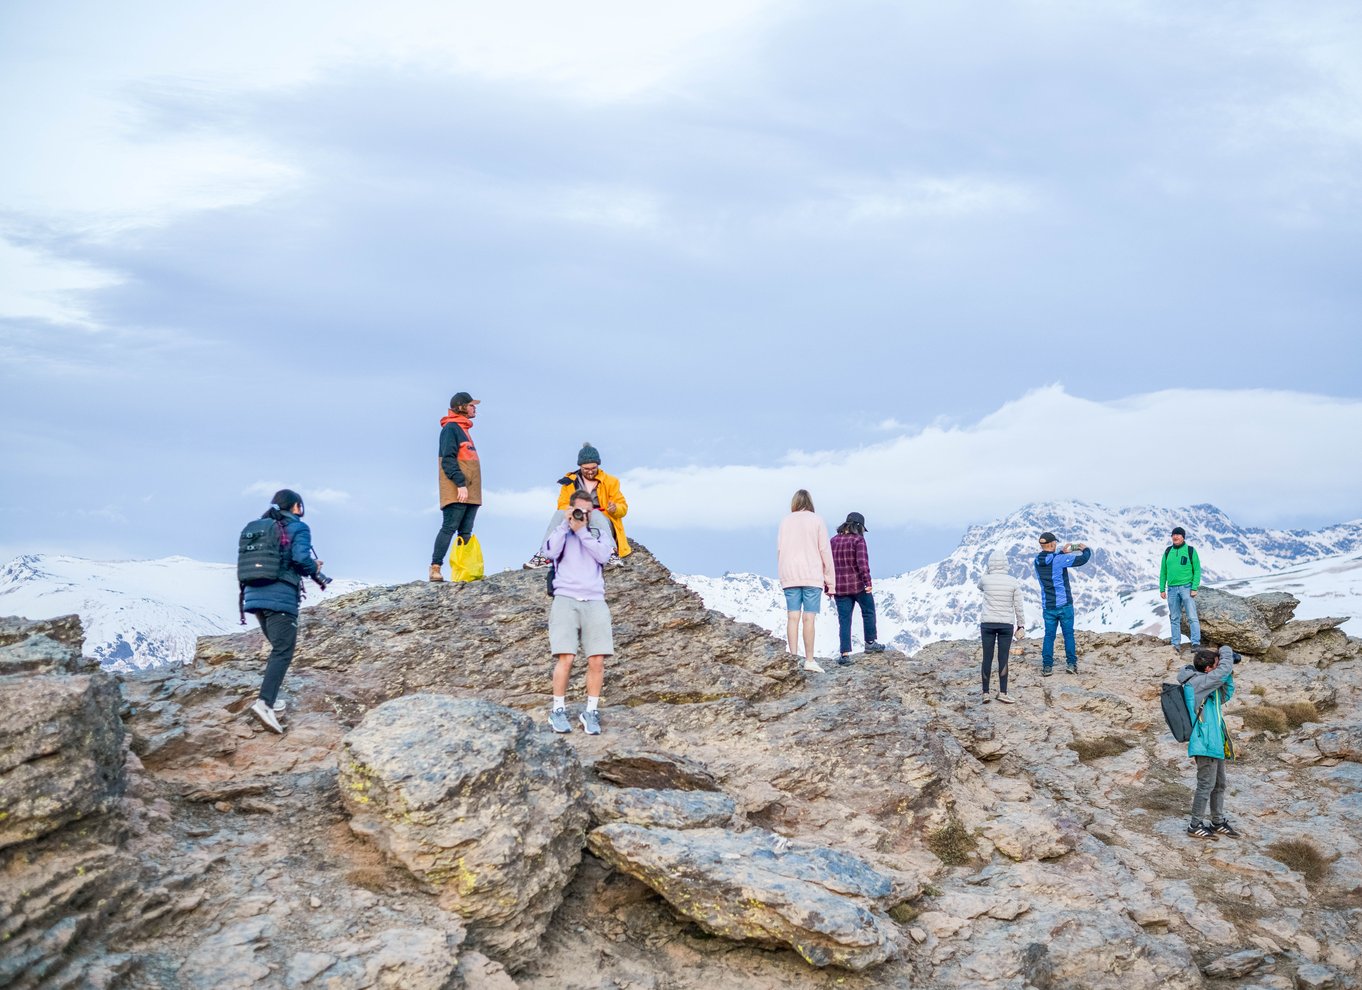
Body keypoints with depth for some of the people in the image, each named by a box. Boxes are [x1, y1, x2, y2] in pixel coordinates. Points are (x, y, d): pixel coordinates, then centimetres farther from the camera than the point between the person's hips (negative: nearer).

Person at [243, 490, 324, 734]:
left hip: (255, 595, 7)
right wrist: (314, 569, 4)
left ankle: (270, 697, 18)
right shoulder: (298, 528, -1)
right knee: (283, 652, -10)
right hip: (280, 597, -7)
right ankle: (264, 702, -26)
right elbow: (301, 558, -18)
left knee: (279, 647, 22)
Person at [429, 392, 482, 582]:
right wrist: (460, 484, -23)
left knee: (465, 533, 5)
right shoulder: (451, 428, -7)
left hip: (470, 492, 10)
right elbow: (448, 459, -16)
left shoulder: (463, 429, 23)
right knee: (449, 528, -12)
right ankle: (435, 568, -14)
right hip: (456, 493, -10)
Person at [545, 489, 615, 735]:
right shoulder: (560, 532, 15)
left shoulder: (597, 533, 20)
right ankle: (558, 710, -1)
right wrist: (565, 524, -3)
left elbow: (603, 556, -1)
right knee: (565, 658, -15)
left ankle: (591, 711, 4)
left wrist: (581, 531, -3)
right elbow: (550, 552, -6)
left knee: (597, 661, -8)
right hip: (565, 599, -2)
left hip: (594, 601, 2)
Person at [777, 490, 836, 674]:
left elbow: (779, 550, 5)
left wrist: (782, 575, 12)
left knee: (792, 617, 3)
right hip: (812, 576, -2)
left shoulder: (785, 522, 6)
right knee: (808, 618, -2)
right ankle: (809, 660, 0)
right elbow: (825, 552, -1)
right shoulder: (817, 521, -1)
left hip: (789, 576, 2)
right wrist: (830, 581, 4)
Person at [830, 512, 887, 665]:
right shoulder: (858, 540, -8)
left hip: (840, 588, 4)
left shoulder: (833, 541, 8)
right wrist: (868, 582, -19)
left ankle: (845, 653, -2)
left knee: (844, 620, 5)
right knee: (868, 612, 18)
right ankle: (870, 643, 25)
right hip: (858, 585, -4)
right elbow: (862, 562, -19)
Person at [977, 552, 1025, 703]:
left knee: (987, 658, 6)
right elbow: (1018, 607, -2)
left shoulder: (985, 579, -5)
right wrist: (1021, 625, 8)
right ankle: (1002, 692, 2)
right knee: (1003, 659, 4)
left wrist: (989, 571, 14)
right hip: (1006, 624, 0)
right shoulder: (1014, 582, -4)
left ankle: (985, 693, 7)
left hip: (987, 623, 0)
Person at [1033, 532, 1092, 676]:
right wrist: (1085, 549, 10)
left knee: (1049, 636, 8)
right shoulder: (1060, 560, -15)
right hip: (1064, 604, -4)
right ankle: (1071, 663, 7)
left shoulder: (1038, 561, 1)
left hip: (1047, 606, 4)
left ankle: (1047, 667, 5)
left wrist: (1063, 552, 20)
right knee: (1068, 634, 7)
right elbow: (1082, 559, -11)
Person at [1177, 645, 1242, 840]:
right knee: (1206, 785, -4)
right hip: (1205, 743, -10)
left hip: (1215, 743, 10)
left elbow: (1225, 696, 23)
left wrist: (1229, 674, 10)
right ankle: (1195, 826, 5)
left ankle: (1218, 822, 27)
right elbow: (1225, 669, -23)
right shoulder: (1197, 682, -17)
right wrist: (1226, 652, -3)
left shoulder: (1204, 683, 13)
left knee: (1219, 785, 17)